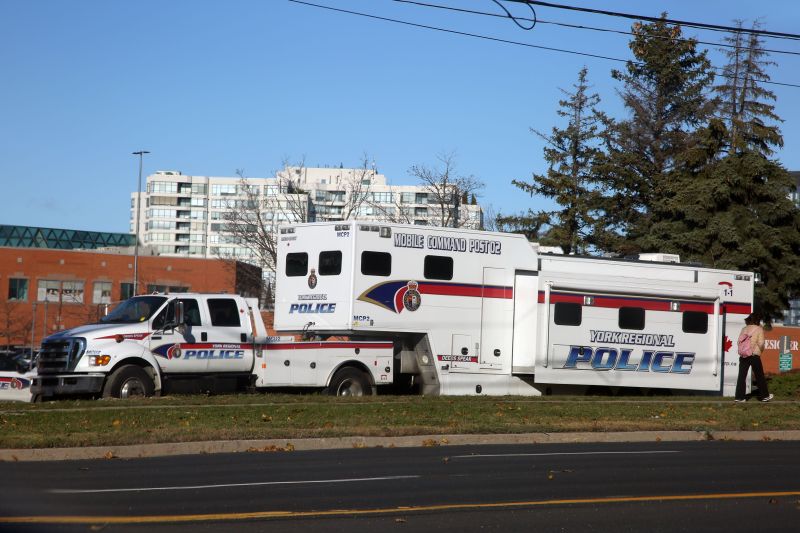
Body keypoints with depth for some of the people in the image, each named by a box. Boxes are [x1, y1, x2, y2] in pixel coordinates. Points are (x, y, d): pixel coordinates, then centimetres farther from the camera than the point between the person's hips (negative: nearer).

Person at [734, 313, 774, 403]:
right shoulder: (759, 329, -2)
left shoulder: (744, 329, 11)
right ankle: (764, 396, 16)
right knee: (759, 376, 8)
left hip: (743, 355, 4)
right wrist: (760, 350, 9)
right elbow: (761, 343, -9)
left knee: (742, 376, 4)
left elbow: (739, 341, 6)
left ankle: (740, 397, 0)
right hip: (754, 355, -4)